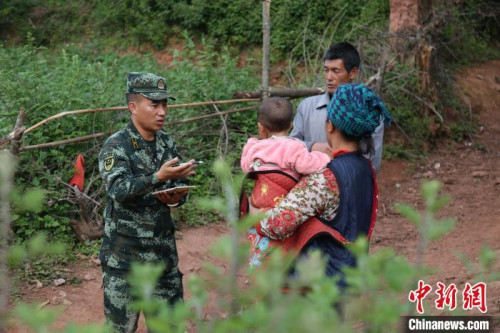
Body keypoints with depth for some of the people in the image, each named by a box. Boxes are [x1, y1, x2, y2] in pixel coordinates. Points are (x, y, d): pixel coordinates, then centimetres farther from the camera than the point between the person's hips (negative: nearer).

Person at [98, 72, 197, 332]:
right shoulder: (116, 146, -11)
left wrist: (177, 197, -13)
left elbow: (180, 185, 10)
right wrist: (158, 177, -39)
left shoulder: (167, 142, 7)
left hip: (163, 248, 6)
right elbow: (118, 189, -26)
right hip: (125, 252, -6)